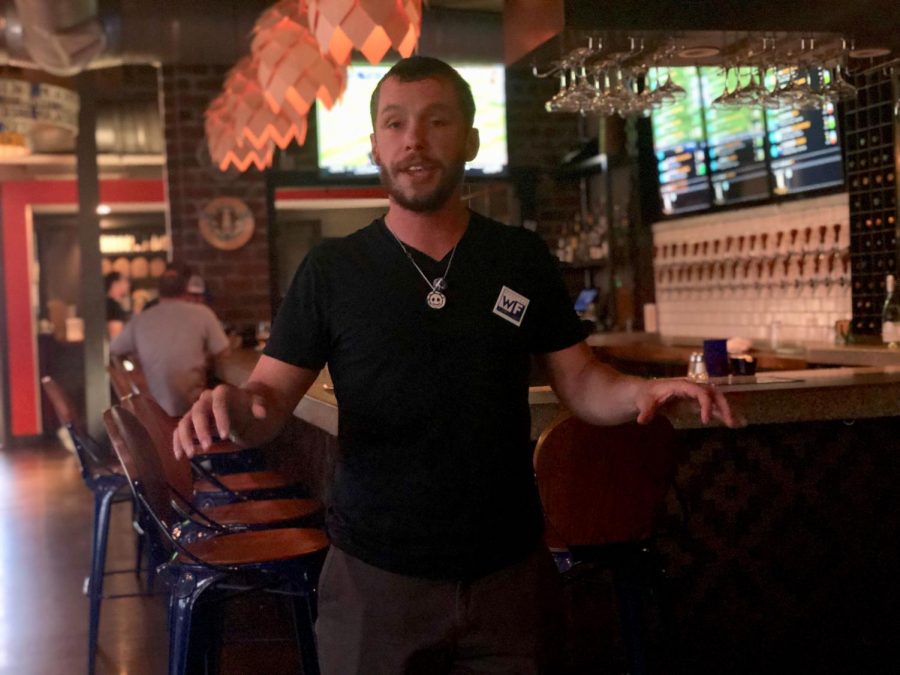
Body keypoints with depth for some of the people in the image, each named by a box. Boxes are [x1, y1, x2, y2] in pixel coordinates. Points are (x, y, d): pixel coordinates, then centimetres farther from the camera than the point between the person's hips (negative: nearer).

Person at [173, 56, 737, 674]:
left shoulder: (523, 259, 2)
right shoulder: (331, 271, -2)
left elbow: (581, 383, 4)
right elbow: (272, 399, -2)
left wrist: (643, 392, -18)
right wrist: (236, 408, -26)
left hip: (511, 571, 1)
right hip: (373, 576, -1)